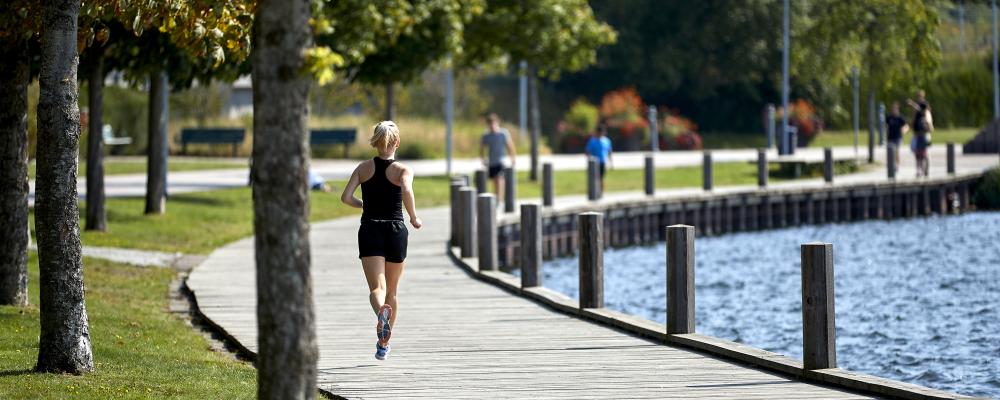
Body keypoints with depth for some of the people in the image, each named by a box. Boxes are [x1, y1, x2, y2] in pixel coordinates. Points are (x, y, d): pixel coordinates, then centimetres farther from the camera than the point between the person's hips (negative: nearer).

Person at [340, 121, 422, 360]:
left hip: (370, 230, 0)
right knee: (392, 291, 16)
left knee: (376, 288, -8)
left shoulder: (364, 168, 5)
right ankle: (384, 344, 23)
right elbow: (407, 191, -23)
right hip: (395, 231, 0)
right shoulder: (403, 170, -2)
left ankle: (381, 311, -44)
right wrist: (414, 218, -9)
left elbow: (346, 197, -4)